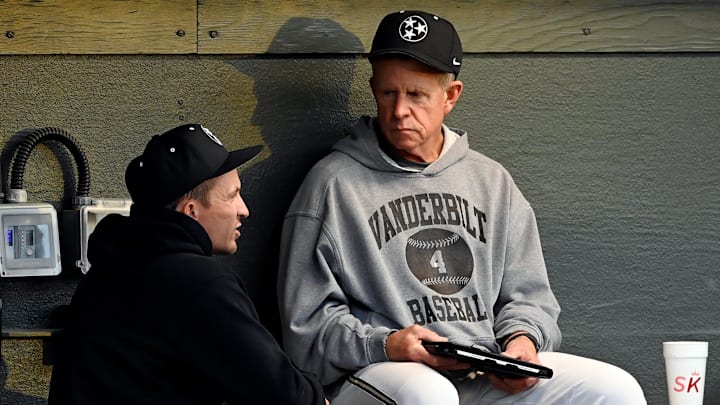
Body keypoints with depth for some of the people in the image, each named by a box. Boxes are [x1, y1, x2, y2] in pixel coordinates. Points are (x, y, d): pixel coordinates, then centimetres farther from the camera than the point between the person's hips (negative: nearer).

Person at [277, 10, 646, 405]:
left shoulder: (493, 183, 18)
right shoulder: (332, 183, 3)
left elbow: (527, 295, 20)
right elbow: (307, 322, 0)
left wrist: (523, 339, -3)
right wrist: (384, 346, -17)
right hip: (377, 373, -5)